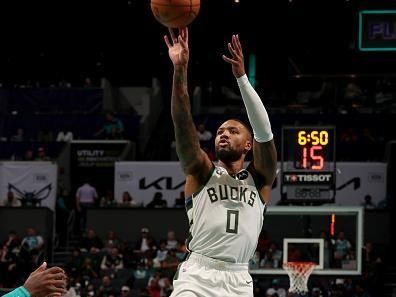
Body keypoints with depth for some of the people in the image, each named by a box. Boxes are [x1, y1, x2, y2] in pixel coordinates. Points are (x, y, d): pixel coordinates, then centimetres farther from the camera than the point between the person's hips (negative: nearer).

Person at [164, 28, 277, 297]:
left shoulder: (259, 179, 12)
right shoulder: (201, 172, 11)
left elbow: (264, 132, -3)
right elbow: (183, 124, -3)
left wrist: (241, 77, -12)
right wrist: (180, 70, -16)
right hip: (198, 274, -2)